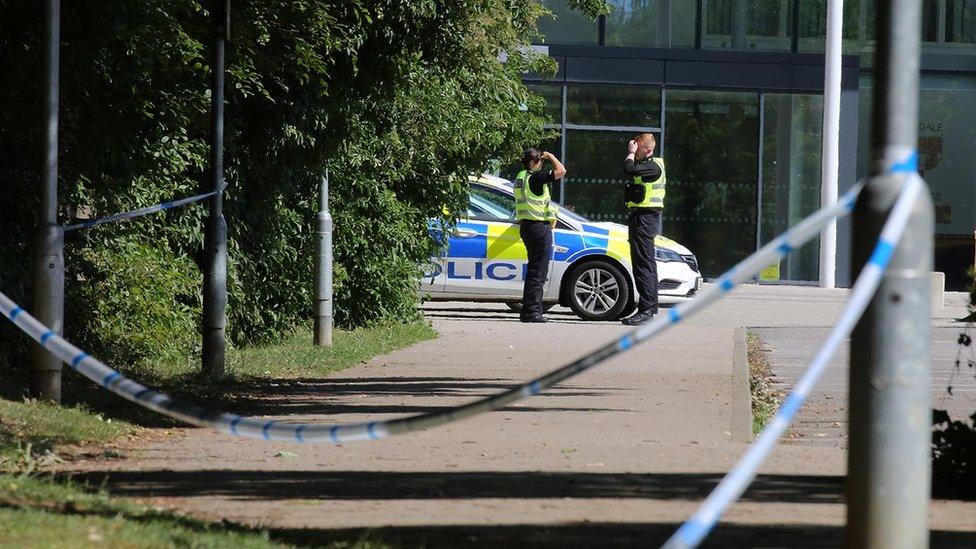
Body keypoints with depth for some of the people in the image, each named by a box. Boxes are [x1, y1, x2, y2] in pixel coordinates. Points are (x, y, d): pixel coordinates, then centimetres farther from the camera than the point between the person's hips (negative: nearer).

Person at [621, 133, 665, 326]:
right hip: (641, 217, 11)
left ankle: (646, 310, -16)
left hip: (645, 218, -11)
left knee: (643, 264, -13)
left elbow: (629, 169, -26)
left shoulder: (653, 166, -14)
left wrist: (631, 153, -14)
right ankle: (651, 306, 24)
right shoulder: (647, 165, 18)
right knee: (647, 263, 16)